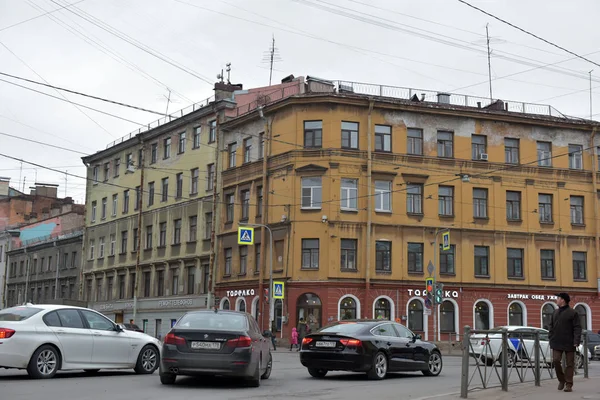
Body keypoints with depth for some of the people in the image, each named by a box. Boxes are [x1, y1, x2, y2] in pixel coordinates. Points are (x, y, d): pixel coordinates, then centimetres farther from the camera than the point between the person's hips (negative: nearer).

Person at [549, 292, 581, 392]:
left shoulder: (572, 313, -5)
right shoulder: (555, 312, 13)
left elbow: (577, 328, -9)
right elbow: (551, 327, 17)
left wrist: (576, 342, -18)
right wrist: (551, 339, 8)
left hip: (569, 343, -4)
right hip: (557, 343, 5)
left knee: (570, 364, 1)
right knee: (556, 360, -5)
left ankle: (568, 385, 7)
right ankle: (561, 380, 15)